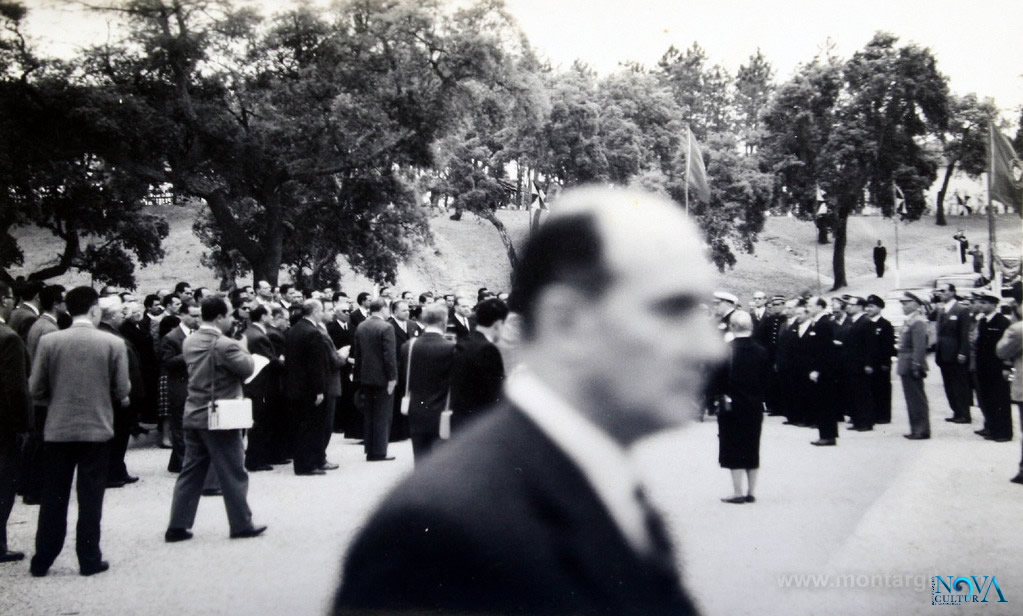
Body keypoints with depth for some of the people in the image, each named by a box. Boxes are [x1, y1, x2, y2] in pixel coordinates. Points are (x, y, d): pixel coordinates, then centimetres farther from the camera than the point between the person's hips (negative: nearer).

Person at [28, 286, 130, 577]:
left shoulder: (48, 341, -4)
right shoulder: (113, 343, -8)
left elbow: (36, 389, -1)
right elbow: (122, 391, -6)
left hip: (57, 430, 2)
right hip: (97, 429, -2)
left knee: (53, 498, 12)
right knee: (90, 498, 7)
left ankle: (42, 561, 19)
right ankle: (89, 559, 13)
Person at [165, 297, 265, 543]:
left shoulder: (189, 341, 6)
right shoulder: (225, 345, -20)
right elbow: (247, 368, -15)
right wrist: (242, 348, 2)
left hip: (194, 415, 7)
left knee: (191, 472, 13)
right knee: (234, 474, 4)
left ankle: (177, 526, 14)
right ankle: (241, 524, 13)